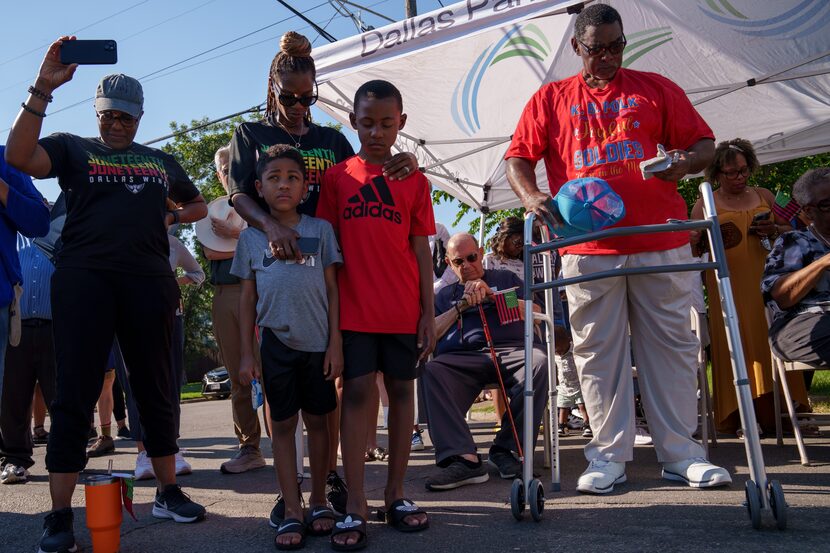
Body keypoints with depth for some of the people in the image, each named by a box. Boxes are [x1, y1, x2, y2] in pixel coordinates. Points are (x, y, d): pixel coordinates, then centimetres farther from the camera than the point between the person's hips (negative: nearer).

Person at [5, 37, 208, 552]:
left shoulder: (162, 161, 19)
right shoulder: (73, 148, 10)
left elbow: (198, 205, 31)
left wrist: (166, 218, 11)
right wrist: (43, 88, -14)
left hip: (149, 281, 3)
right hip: (85, 278, -3)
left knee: (155, 389, 9)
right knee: (76, 395, -3)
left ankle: (169, 492, 21)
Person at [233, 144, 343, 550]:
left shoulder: (320, 230, 2)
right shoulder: (251, 236, 5)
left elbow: (332, 289, 2)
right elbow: (247, 298, 8)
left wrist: (335, 343, -3)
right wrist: (246, 353, 4)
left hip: (317, 342, 0)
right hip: (276, 342, 1)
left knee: (317, 421, 9)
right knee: (283, 424, 6)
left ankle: (319, 501, 24)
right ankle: (292, 510, 15)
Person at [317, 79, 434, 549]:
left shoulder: (414, 181, 7)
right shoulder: (337, 177, 6)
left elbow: (421, 250, 6)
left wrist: (429, 312, 2)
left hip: (404, 310, 2)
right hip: (353, 309, -1)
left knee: (402, 391, 8)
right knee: (357, 392, -3)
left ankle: (396, 493, 21)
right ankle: (356, 506, 3)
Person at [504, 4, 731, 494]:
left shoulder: (656, 89, 14)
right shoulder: (551, 99, 13)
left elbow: (703, 143, 13)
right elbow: (518, 157, 7)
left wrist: (687, 163, -10)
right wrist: (531, 196, -13)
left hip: (661, 242, 1)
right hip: (587, 248, 0)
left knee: (671, 345, 4)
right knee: (598, 352, 3)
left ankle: (681, 453, 16)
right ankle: (610, 456, 13)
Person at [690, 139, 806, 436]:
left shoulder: (764, 196, 16)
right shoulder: (706, 204, 7)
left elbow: (791, 229, 20)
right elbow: (691, 243, 1)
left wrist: (775, 230, -1)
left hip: (766, 281, 3)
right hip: (729, 287, -3)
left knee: (771, 342, 0)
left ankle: (777, 412, 8)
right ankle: (740, 416, -3)